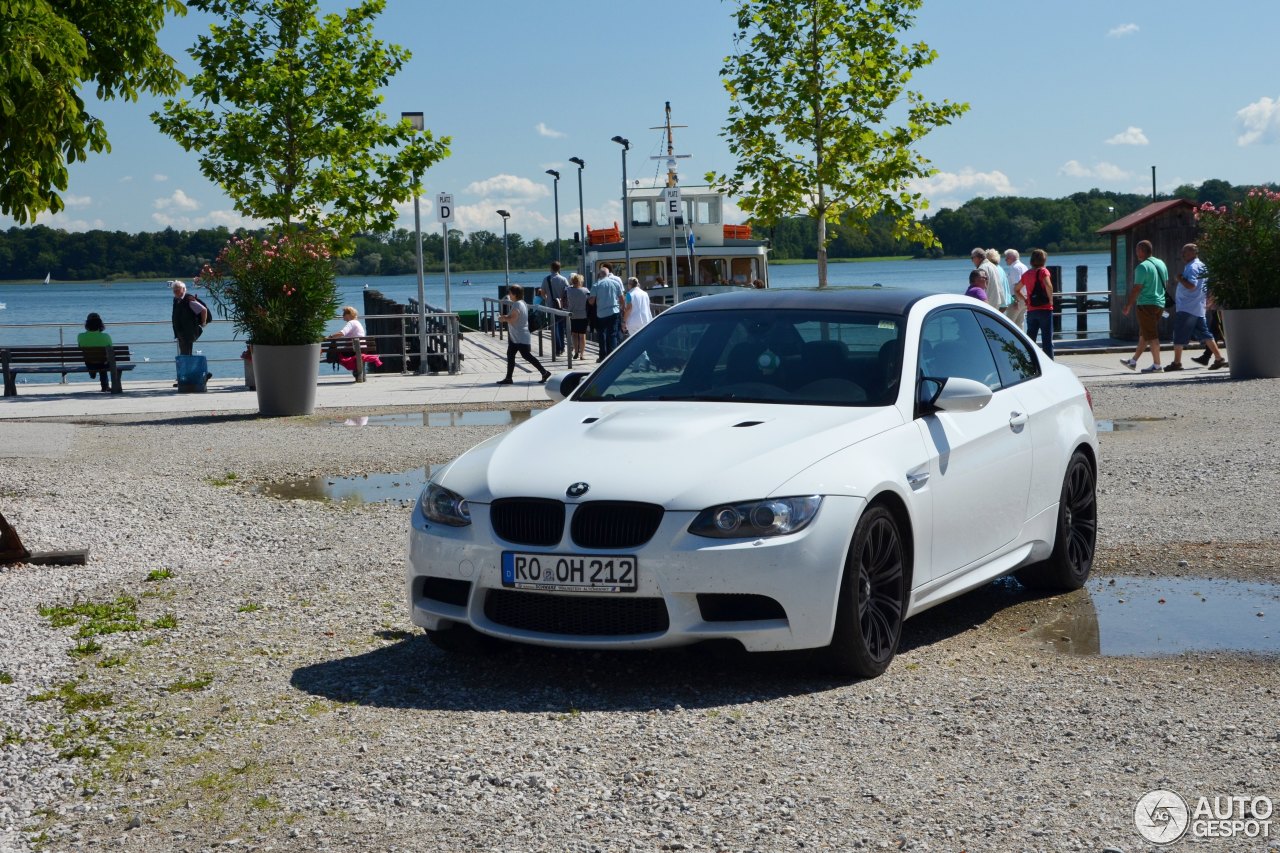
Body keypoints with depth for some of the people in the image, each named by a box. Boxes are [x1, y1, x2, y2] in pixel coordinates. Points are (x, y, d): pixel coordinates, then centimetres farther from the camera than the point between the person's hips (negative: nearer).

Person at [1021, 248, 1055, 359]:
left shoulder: (1026, 274, 12)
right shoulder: (1043, 271, -7)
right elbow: (1048, 286, -25)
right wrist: (1051, 299, -14)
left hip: (1031, 310, 5)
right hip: (1045, 309, -5)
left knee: (1030, 338, 11)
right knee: (1047, 339, -2)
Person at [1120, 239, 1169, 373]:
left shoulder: (1142, 267, -16)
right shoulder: (1161, 264, 10)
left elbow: (1137, 288, -17)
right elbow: (1165, 283, 18)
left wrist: (1128, 305, -10)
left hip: (1146, 305, -8)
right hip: (1160, 304, 8)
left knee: (1151, 336, -3)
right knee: (1144, 334, 16)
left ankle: (1157, 365, -2)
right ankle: (1133, 361, 25)